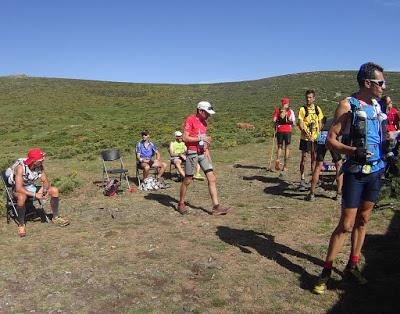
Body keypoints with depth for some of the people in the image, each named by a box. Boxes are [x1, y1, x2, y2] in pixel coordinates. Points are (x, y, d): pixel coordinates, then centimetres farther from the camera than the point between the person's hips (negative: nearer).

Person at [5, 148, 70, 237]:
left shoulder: (40, 166, -12)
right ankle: (21, 224, -20)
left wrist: (44, 190, -26)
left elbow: (45, 181, -4)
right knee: (22, 197, -40)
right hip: (19, 190, -5)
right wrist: (35, 195, -38)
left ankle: (55, 217, 6)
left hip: (32, 188, 6)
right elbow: (19, 188, -34)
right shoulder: (21, 167, -29)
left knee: (54, 190, -10)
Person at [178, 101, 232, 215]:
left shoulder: (204, 122, 15)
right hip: (192, 153, -7)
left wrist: (209, 157, 17)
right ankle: (181, 204, 24)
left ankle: (216, 207, -2)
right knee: (187, 180, 4)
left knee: (212, 179, -3)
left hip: (203, 154, 7)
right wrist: (201, 138, -15)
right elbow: (185, 138, -18)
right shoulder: (190, 120, -8)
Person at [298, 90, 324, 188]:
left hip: (315, 138, 4)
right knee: (304, 158, 1)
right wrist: (309, 136, -20)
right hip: (305, 138, -4)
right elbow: (300, 125, -12)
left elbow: (319, 123, 13)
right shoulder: (303, 109, -7)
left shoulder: (317, 109, 6)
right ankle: (302, 178, 10)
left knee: (314, 158, 10)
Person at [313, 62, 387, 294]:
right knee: (346, 224, -5)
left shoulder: (377, 106, 11)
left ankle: (353, 266, 27)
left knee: (363, 220, 14)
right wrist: (353, 151, -27)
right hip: (356, 172, -7)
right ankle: (326, 272, 7)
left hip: (376, 170, 7)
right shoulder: (348, 105, -9)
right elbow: (331, 139, -13)